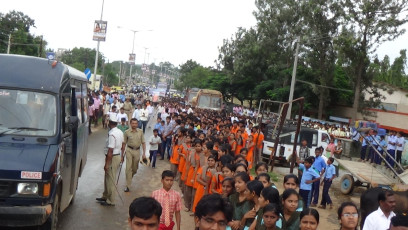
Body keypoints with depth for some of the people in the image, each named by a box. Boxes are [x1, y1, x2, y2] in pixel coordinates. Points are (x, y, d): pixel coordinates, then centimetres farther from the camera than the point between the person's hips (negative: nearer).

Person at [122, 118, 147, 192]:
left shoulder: (140, 132, 1)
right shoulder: (127, 132, -4)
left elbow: (143, 143, 4)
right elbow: (124, 144, 3)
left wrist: (144, 153, -4)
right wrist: (122, 154, 4)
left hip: (137, 151, 2)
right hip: (129, 150, -2)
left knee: (135, 169, 12)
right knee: (128, 168, -9)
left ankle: (130, 177, 45)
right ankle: (127, 186, -5)